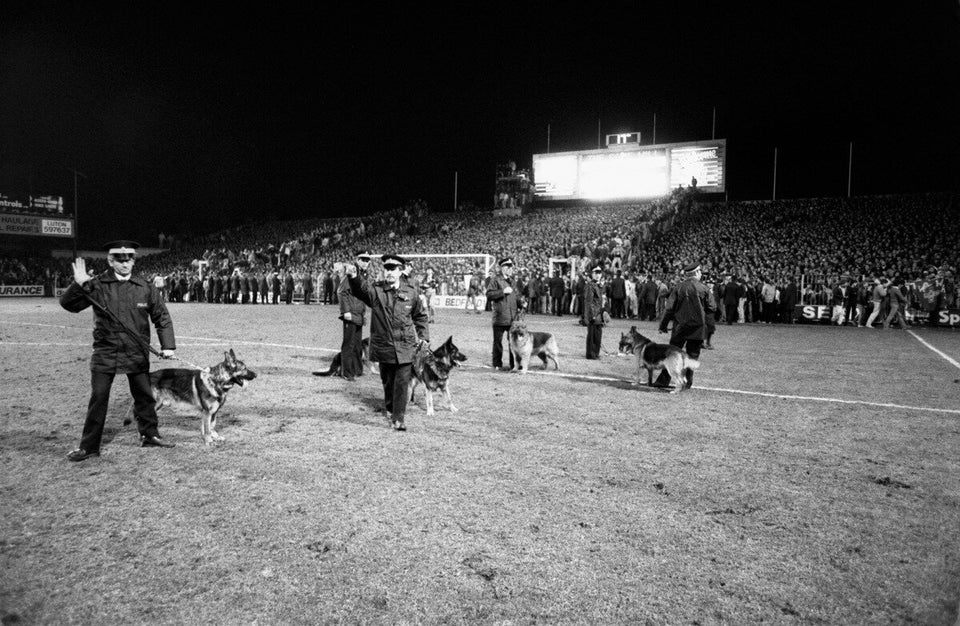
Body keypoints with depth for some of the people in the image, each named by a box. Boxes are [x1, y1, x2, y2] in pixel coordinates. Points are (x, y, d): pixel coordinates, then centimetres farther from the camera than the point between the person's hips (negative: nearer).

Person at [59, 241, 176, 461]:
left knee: (144, 395, 13)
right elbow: (68, 304, -6)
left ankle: (149, 435, 30)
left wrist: (168, 345, -3)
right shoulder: (98, 286, -4)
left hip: (137, 353, 2)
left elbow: (162, 317, 4)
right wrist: (78, 285, -23)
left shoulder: (146, 288, -1)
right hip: (105, 352, -1)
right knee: (98, 398, 1)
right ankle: (89, 446, 12)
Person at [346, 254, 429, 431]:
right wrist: (353, 277, -52)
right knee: (387, 381, 16)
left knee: (402, 382, -4)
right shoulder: (376, 290, -7)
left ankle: (398, 418, 4)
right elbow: (361, 288, -30)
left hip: (405, 346, 0)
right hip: (384, 346, 0)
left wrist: (424, 337, 8)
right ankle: (390, 408, 40)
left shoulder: (411, 292, -1)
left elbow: (420, 316, 12)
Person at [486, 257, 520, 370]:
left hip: (513, 318, 4)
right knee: (498, 341, 4)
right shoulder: (495, 280, -1)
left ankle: (514, 364, 11)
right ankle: (497, 364, 16)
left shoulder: (513, 280, 19)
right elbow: (489, 295, -12)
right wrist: (503, 291, -17)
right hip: (499, 317, -4)